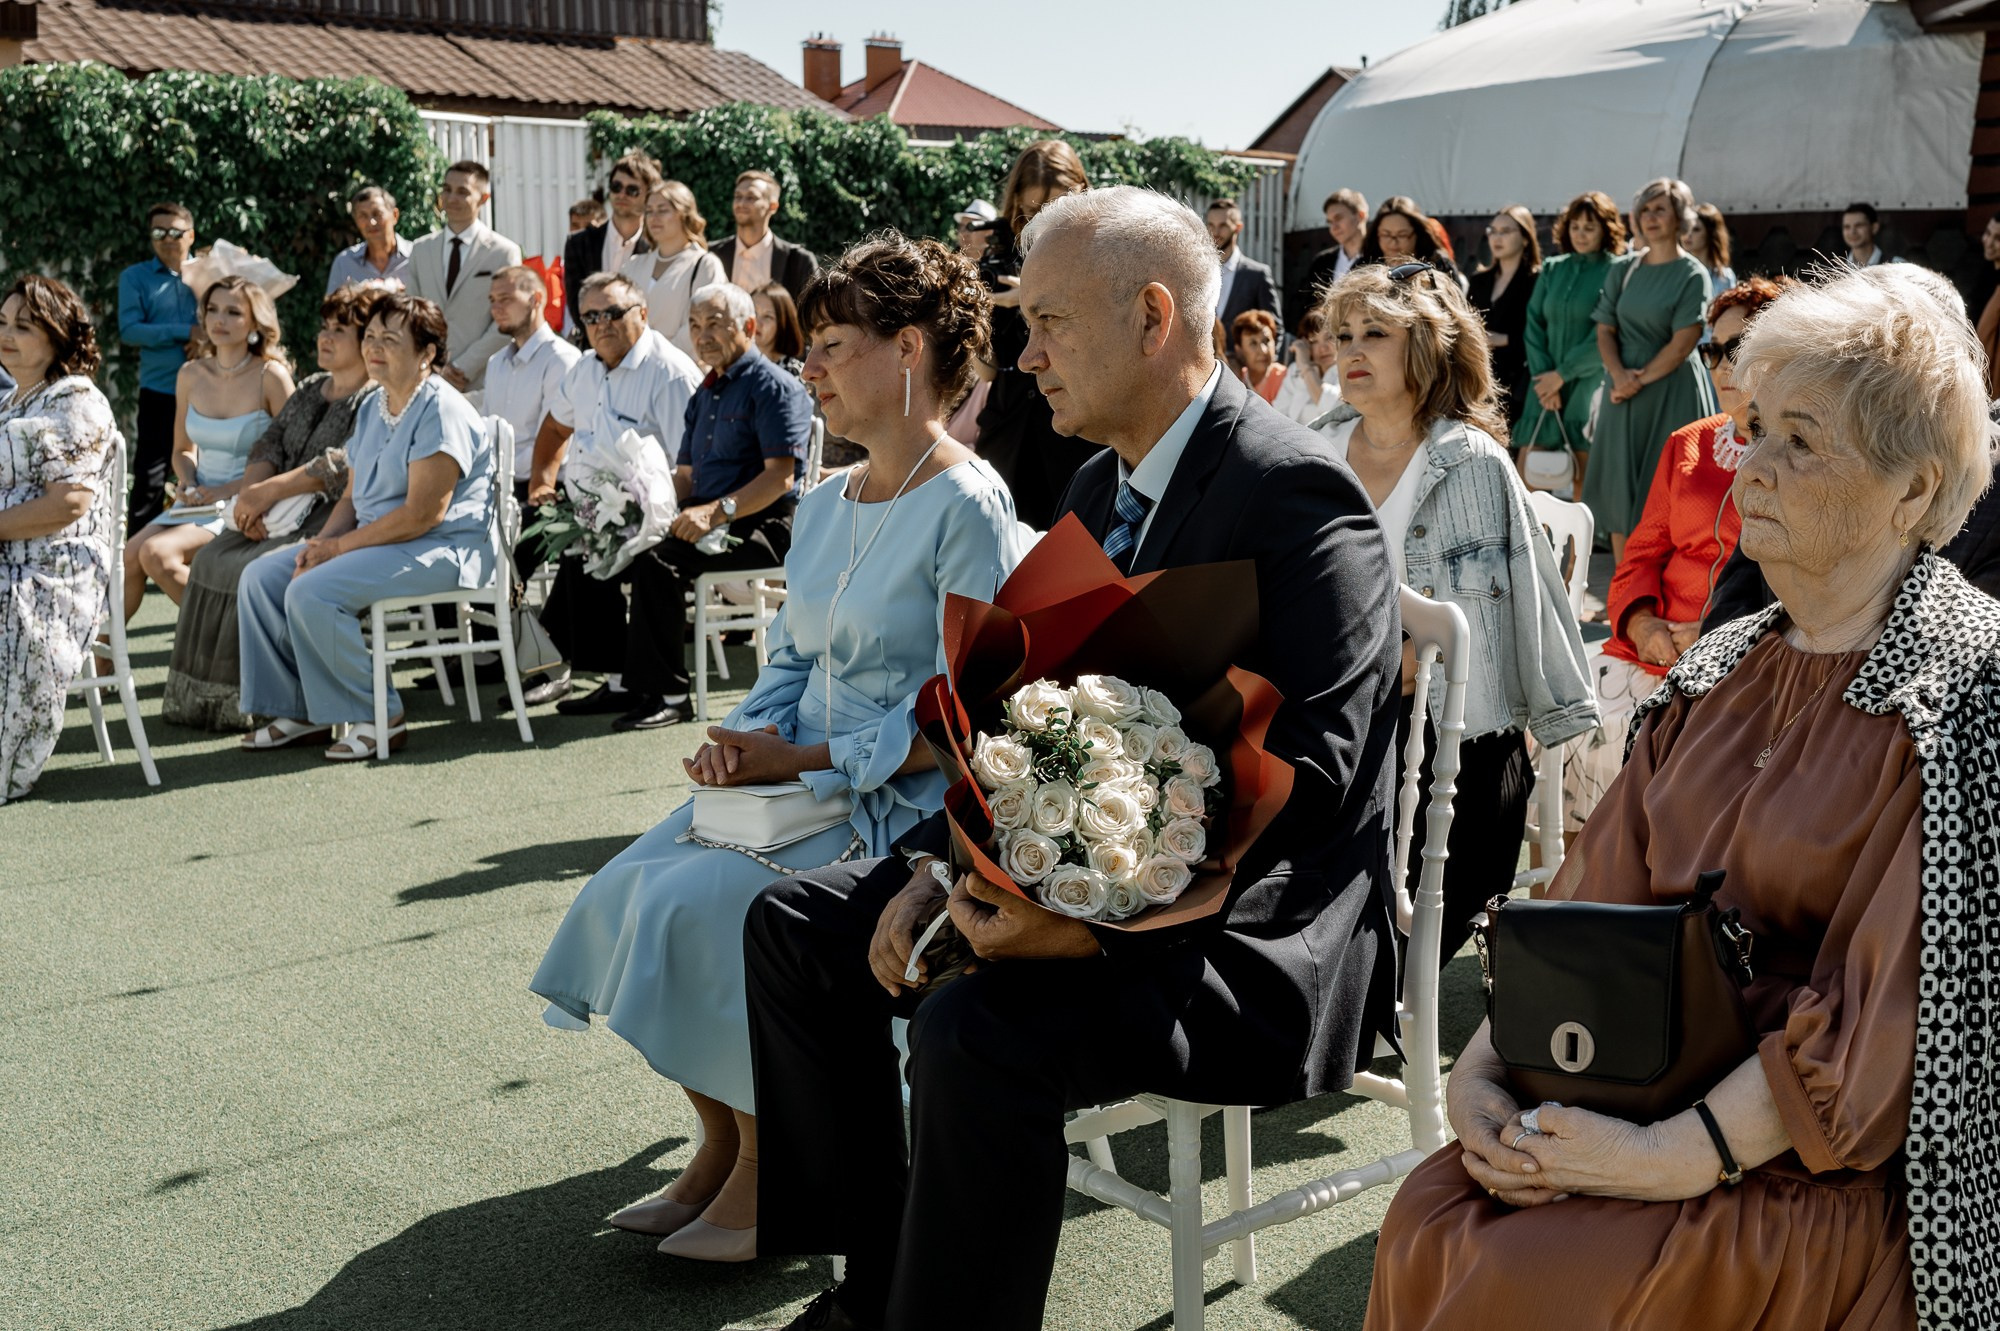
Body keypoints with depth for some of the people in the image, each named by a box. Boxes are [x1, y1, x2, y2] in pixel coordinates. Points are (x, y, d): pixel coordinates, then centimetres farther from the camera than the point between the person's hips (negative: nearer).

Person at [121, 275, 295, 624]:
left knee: (157, 554, -25)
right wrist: (188, 484, -1)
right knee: (127, 557, -15)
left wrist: (230, 490, -17)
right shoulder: (191, 375, 7)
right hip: (198, 501, 6)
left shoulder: (271, 376, -9)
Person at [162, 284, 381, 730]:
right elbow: (270, 442, 12)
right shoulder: (309, 389, 20)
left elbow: (344, 465, -21)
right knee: (212, 560, -10)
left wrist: (270, 491, -22)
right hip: (290, 513, 9)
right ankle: (204, 696, -6)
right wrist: (251, 493, -8)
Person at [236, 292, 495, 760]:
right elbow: (353, 497, 17)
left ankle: (378, 717, -13)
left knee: (312, 592, -27)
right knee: (261, 577, 0)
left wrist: (339, 547, -18)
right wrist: (321, 542, -3)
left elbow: (422, 514, -22)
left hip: (442, 550, -10)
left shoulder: (442, 412, -15)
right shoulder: (372, 406, 15)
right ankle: (299, 712, 4)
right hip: (373, 541, 10)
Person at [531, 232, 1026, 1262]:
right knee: (629, 886, -9)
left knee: (700, 901, -23)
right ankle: (721, 1144, 7)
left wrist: (803, 759, -17)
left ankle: (765, 1175, -3)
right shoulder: (824, 507, 13)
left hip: (906, 803, -8)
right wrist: (752, 737, -3)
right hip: (803, 779, 8)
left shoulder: (967, 508, -14)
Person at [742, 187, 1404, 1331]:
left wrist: (1094, 924, -31)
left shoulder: (1294, 494, -17)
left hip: (1251, 933, -9)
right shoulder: (1102, 488, 12)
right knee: (797, 923, 7)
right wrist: (941, 865, -2)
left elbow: (1298, 782, -24)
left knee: (978, 1028, -33)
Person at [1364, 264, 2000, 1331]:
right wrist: (1485, 1062, -9)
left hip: (1846, 1164, -5)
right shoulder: (1722, 669, 11)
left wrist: (1679, 1156, -22)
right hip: (1652, 1090, 6)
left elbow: (1887, 1008, -18)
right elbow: (1594, 899, 6)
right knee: (1429, 1222, -17)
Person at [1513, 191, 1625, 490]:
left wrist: (1562, 373, -9)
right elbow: (1533, 323, 7)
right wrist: (1542, 375, -4)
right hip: (1545, 380, 4)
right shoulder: (1551, 269, 12)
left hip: (1588, 382, -4)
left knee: (1585, 479, -2)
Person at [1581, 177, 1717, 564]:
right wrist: (1619, 375, -11)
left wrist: (1641, 380, -13)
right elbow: (1605, 329, 6)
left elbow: (1684, 342, -11)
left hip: (1672, 392, -4)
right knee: (1620, 489, 4)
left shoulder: (1692, 274, -4)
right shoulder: (1623, 270, 10)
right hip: (1623, 394, 5)